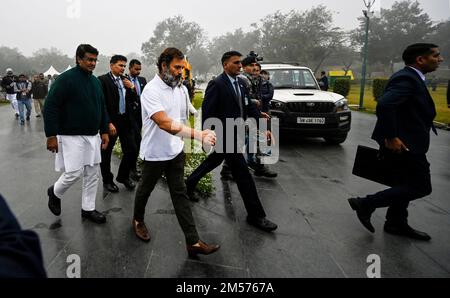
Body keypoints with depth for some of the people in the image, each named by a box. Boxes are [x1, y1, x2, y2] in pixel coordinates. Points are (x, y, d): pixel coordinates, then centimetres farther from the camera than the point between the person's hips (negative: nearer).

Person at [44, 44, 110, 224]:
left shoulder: (96, 81, 11)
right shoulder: (66, 79, -11)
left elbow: (102, 108, 18)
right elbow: (50, 107, -14)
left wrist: (104, 131, 12)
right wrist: (51, 135, -17)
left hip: (92, 136, 7)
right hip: (71, 136, -7)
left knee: (92, 174, 8)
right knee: (74, 173, -6)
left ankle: (88, 209, 21)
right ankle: (55, 192, 26)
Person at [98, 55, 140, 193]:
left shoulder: (126, 80, 10)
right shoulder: (103, 80, -9)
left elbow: (135, 101, 12)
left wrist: (132, 88, -5)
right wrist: (108, 123, -16)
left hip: (126, 120, 5)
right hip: (110, 122, -5)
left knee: (132, 150, 5)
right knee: (106, 153, 9)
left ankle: (123, 176, 28)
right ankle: (107, 180, 28)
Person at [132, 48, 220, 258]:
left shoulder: (181, 89, 0)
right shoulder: (151, 90, -21)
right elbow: (165, 123, -35)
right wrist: (199, 135, -43)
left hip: (176, 151, 5)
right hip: (154, 153, -5)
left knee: (180, 195, 5)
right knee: (145, 189, 16)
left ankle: (193, 242, 6)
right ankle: (138, 220, 44)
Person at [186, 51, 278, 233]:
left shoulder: (241, 82, 8)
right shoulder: (217, 84, -16)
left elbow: (250, 107, 10)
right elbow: (207, 112, -16)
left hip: (236, 134, 9)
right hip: (225, 136, -9)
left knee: (213, 162, 24)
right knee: (242, 173, -4)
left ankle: (189, 183, 46)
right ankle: (255, 215, 7)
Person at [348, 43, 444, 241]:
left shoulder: (411, 77, 13)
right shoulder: (406, 78, -19)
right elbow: (384, 105, -33)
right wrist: (391, 137, -28)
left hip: (405, 143, 11)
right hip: (404, 144, -11)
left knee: (407, 184, 19)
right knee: (421, 187, -2)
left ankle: (396, 224, 31)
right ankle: (366, 204, 0)